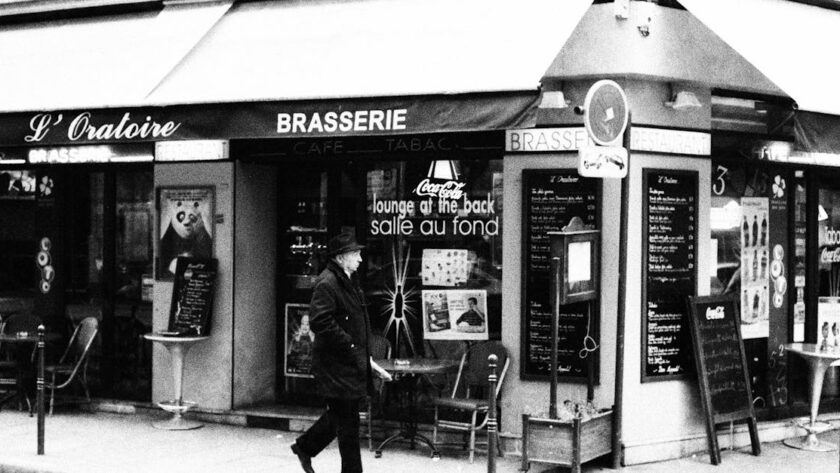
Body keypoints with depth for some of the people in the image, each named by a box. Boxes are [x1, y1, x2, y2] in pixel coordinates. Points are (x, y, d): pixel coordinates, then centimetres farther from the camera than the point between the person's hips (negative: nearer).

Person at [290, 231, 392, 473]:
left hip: (351, 362, 10)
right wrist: (351, 347, -20)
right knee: (348, 421, -3)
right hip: (335, 365, -10)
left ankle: (305, 446, 35)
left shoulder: (348, 283, 15)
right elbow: (321, 323, -24)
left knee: (339, 415, 19)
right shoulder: (326, 283, -16)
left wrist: (367, 358, 16)